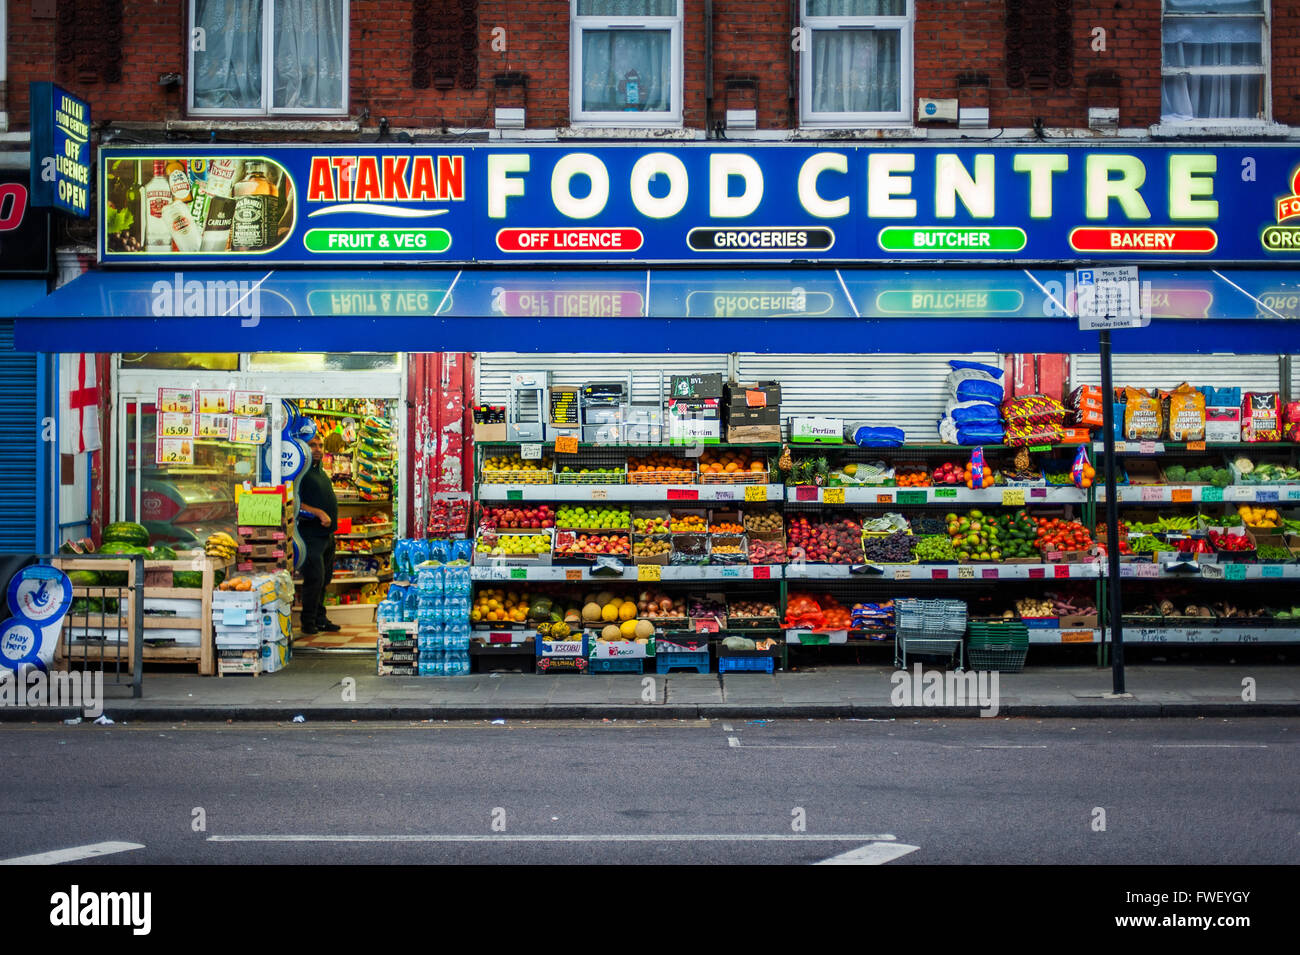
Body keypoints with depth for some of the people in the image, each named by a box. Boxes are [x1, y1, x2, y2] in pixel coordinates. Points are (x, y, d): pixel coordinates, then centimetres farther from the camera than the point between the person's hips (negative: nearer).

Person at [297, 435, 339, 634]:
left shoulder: (323, 473, 18)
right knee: (315, 578, -10)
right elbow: (296, 503, -21)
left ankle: (320, 619, 19)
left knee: (324, 579, 12)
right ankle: (308, 622, -2)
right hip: (311, 534, -9)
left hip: (327, 534, 9)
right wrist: (319, 513, -24)